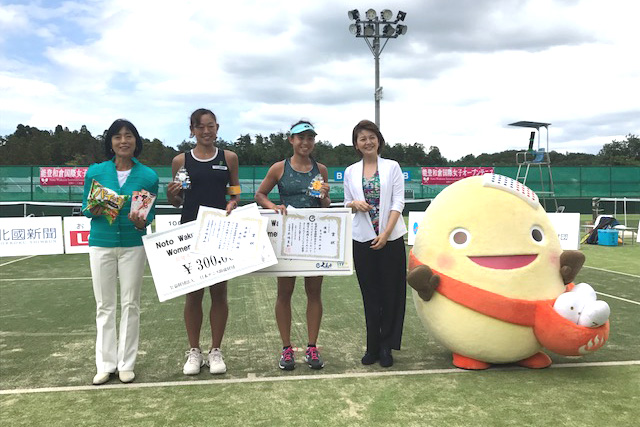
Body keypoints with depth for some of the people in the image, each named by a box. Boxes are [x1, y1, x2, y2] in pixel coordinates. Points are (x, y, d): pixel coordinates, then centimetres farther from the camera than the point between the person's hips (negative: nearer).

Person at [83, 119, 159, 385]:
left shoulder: (148, 176, -2)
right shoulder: (95, 171, -1)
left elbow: (150, 213, 2)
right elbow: (85, 207, 6)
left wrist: (142, 222, -19)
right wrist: (93, 211, -17)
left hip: (133, 245, -1)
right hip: (101, 244, 1)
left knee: (130, 303, 6)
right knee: (104, 305, 7)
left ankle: (126, 363, 18)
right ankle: (106, 364, 18)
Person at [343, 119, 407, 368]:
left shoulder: (392, 167, 2)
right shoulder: (350, 172, 8)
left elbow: (398, 203, -4)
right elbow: (347, 204, 12)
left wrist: (386, 233, -14)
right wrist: (355, 204, -12)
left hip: (390, 238, -2)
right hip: (363, 239, 2)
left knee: (391, 293, 1)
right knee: (370, 295, 6)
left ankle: (386, 346, 13)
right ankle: (373, 347, 16)